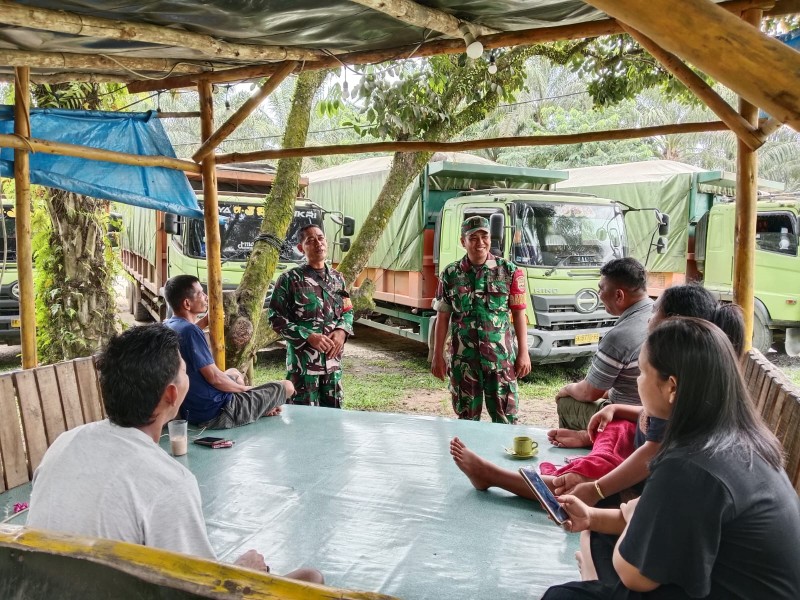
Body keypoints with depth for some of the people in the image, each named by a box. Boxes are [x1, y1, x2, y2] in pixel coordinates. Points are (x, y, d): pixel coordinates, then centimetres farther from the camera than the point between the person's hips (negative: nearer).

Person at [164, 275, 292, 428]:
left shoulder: (168, 326, 1)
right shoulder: (190, 331, -26)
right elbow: (214, 378, -24)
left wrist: (205, 321, 17)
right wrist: (244, 388, -7)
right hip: (216, 413, -10)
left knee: (234, 373, 37)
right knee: (287, 386, 2)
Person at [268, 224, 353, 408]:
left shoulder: (337, 278, 8)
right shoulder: (289, 279, -7)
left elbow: (347, 311, 15)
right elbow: (276, 317, -8)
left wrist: (342, 331, -7)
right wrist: (309, 336, -17)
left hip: (333, 358, 5)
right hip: (303, 359, -5)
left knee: (333, 410, 14)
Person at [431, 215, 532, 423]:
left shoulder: (508, 271, 0)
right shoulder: (450, 274, 3)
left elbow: (519, 314, 1)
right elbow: (442, 317, 6)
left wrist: (523, 353, -2)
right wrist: (438, 356, 4)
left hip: (501, 358, -1)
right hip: (463, 359, 1)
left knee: (505, 417, 4)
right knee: (467, 417, 11)